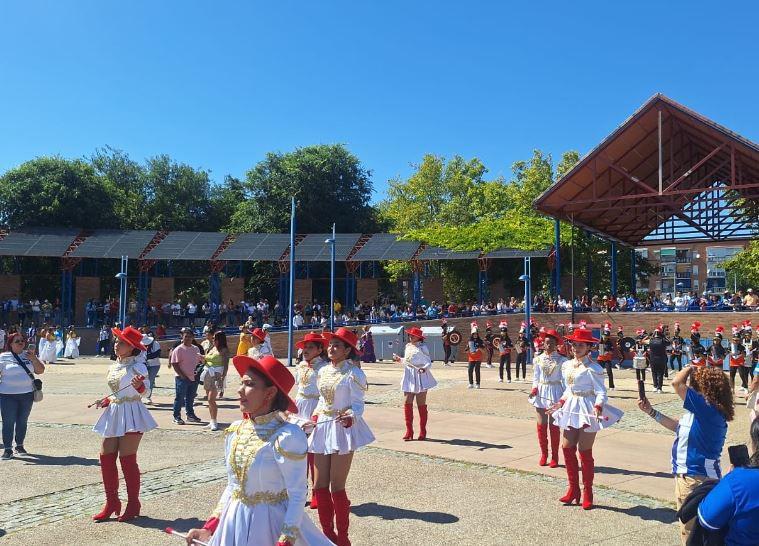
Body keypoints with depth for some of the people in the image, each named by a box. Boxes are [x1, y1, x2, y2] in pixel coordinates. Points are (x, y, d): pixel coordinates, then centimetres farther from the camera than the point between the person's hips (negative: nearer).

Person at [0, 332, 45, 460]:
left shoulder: (29, 355, 9)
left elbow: (40, 370, 5)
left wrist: (34, 358, -10)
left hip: (27, 394, 3)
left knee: (22, 421, 12)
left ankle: (20, 445, 26)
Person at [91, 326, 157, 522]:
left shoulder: (137, 366, -9)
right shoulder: (114, 366, 13)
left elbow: (144, 388, -22)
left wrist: (139, 385, -44)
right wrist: (106, 401, 6)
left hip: (131, 414, -8)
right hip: (114, 413, 8)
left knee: (127, 459, -5)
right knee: (106, 458, 5)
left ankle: (133, 505, 9)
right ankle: (112, 502, 18)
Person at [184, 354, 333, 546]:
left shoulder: (288, 437, -21)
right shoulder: (235, 431, -2)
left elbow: (297, 497, -16)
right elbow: (232, 487, 9)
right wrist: (209, 528, 7)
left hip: (271, 524, -6)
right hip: (233, 523, 6)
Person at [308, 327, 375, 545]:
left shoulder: (353, 374, -12)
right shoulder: (323, 371, 8)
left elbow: (358, 405, -13)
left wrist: (350, 417, -32)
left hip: (342, 429, -6)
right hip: (323, 428, 7)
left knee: (337, 487, -1)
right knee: (320, 486, 8)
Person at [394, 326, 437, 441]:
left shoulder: (422, 348, -9)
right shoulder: (407, 347, 11)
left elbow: (429, 362, -13)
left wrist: (424, 368, -31)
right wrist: (399, 360, 9)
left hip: (420, 377, -6)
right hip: (409, 377, 6)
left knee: (421, 405, 2)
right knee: (407, 404, 1)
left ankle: (423, 432, 13)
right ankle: (409, 431, 8)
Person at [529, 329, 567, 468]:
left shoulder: (561, 360, -3)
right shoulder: (538, 359, 4)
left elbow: (563, 379, 0)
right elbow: (535, 377, 8)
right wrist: (534, 388, -9)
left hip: (555, 393, -2)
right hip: (541, 392, 2)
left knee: (554, 425, 1)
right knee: (541, 425, 6)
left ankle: (554, 457, 11)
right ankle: (543, 454, 19)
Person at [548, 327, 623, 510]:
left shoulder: (592, 368, -14)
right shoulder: (567, 365, 9)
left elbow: (601, 392, -15)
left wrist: (598, 407, -30)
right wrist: (561, 403, 13)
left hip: (587, 411, -7)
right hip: (571, 409, 7)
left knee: (585, 452, 0)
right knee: (567, 448, 6)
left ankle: (587, 493, 15)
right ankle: (573, 489, 20)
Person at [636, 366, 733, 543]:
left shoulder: (707, 408, -23)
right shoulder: (703, 411, 7)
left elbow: (677, 382, -27)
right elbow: (678, 427, 18)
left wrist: (690, 368, -8)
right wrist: (651, 411, 19)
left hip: (695, 479, -10)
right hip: (693, 475, 10)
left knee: (690, 532, 4)